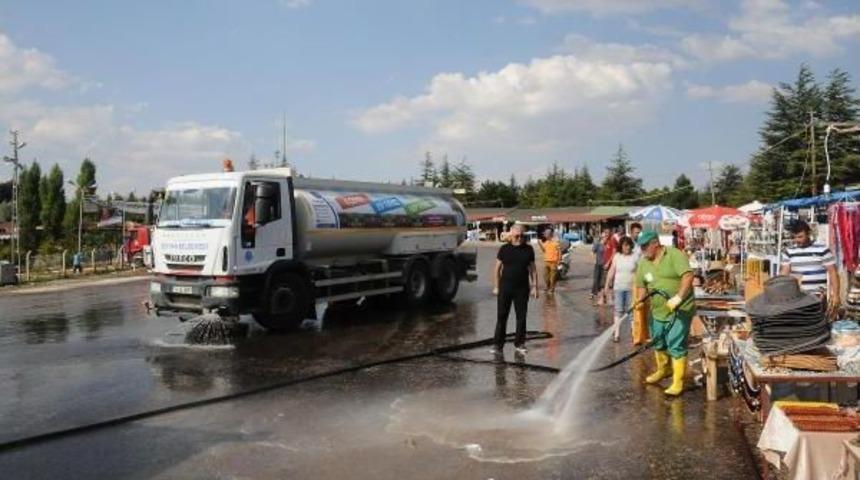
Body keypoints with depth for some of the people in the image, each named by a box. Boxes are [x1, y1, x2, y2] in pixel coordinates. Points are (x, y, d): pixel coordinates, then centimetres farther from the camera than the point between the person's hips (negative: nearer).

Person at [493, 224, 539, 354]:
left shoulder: (528, 249, 3)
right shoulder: (504, 249, 0)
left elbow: (533, 269, 6)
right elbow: (497, 268, 4)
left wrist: (534, 286, 1)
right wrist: (496, 286, 0)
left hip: (522, 289, 1)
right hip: (505, 288, -1)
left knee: (521, 317, 7)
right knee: (502, 317, 2)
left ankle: (519, 344, 19)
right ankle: (498, 345, 7)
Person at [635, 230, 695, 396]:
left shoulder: (675, 255, -15)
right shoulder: (643, 263, 5)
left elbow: (688, 275, -26)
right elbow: (641, 285, 12)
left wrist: (678, 297, -34)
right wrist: (641, 300, -7)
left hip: (679, 310, -7)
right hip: (657, 311, 7)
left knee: (676, 346, -7)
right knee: (658, 343, 20)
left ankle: (678, 382, 1)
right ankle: (663, 370, 43)